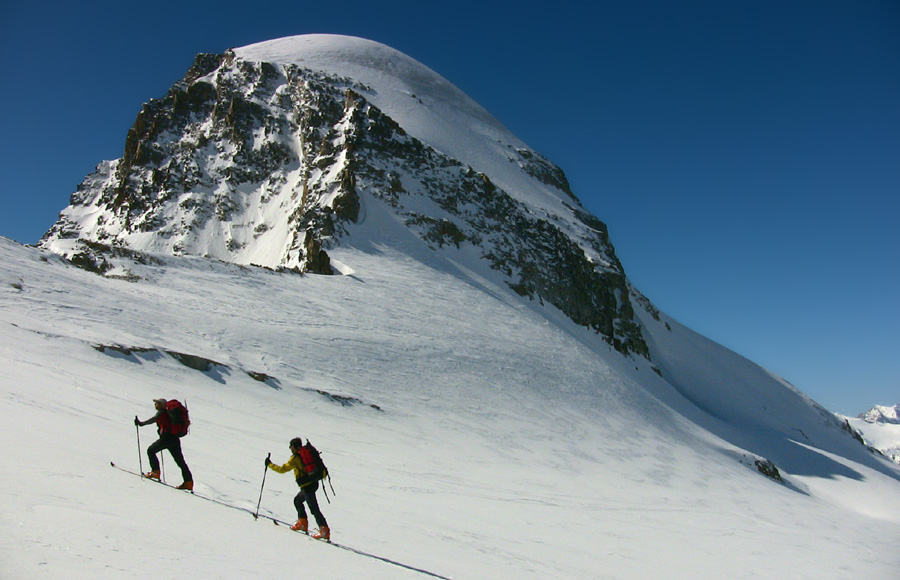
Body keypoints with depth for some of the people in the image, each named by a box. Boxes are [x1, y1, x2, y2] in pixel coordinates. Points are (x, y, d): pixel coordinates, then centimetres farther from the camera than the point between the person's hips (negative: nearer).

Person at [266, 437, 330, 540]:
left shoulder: (295, 458, -9)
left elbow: (282, 469, -7)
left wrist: (270, 464, 4)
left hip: (307, 486, -9)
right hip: (314, 483, 9)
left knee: (314, 508, -9)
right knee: (297, 500, 25)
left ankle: (324, 530, -16)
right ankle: (302, 523, 24)